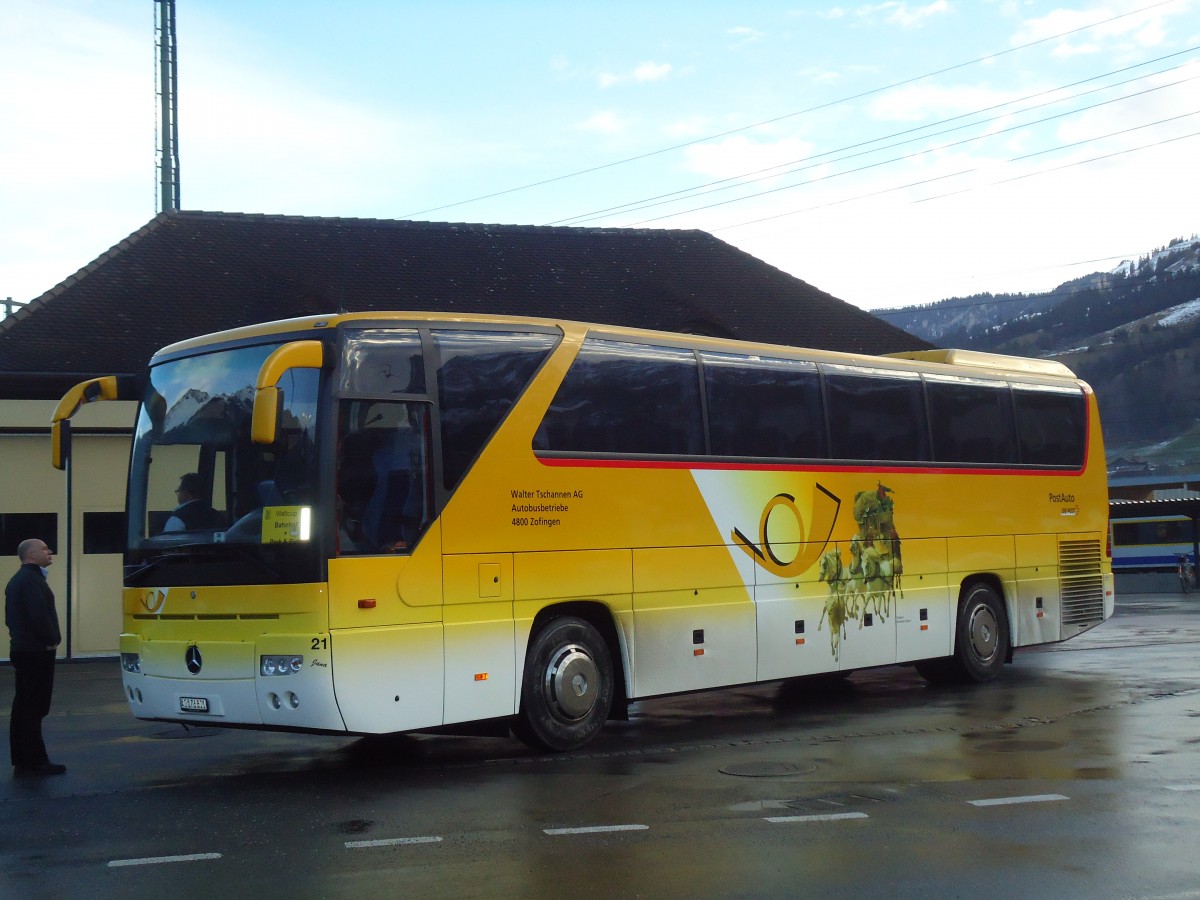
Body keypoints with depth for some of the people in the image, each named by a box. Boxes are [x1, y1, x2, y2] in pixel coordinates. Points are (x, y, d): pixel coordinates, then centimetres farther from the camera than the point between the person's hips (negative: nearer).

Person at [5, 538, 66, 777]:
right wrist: (52, 639, -12)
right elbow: (39, 614, -25)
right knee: (34, 707, -7)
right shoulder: (32, 580, -16)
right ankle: (35, 761, -4)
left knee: (22, 706, 12)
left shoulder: (17, 580, 17)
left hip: (22, 649, 10)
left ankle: (21, 761, 16)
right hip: (37, 652, -10)